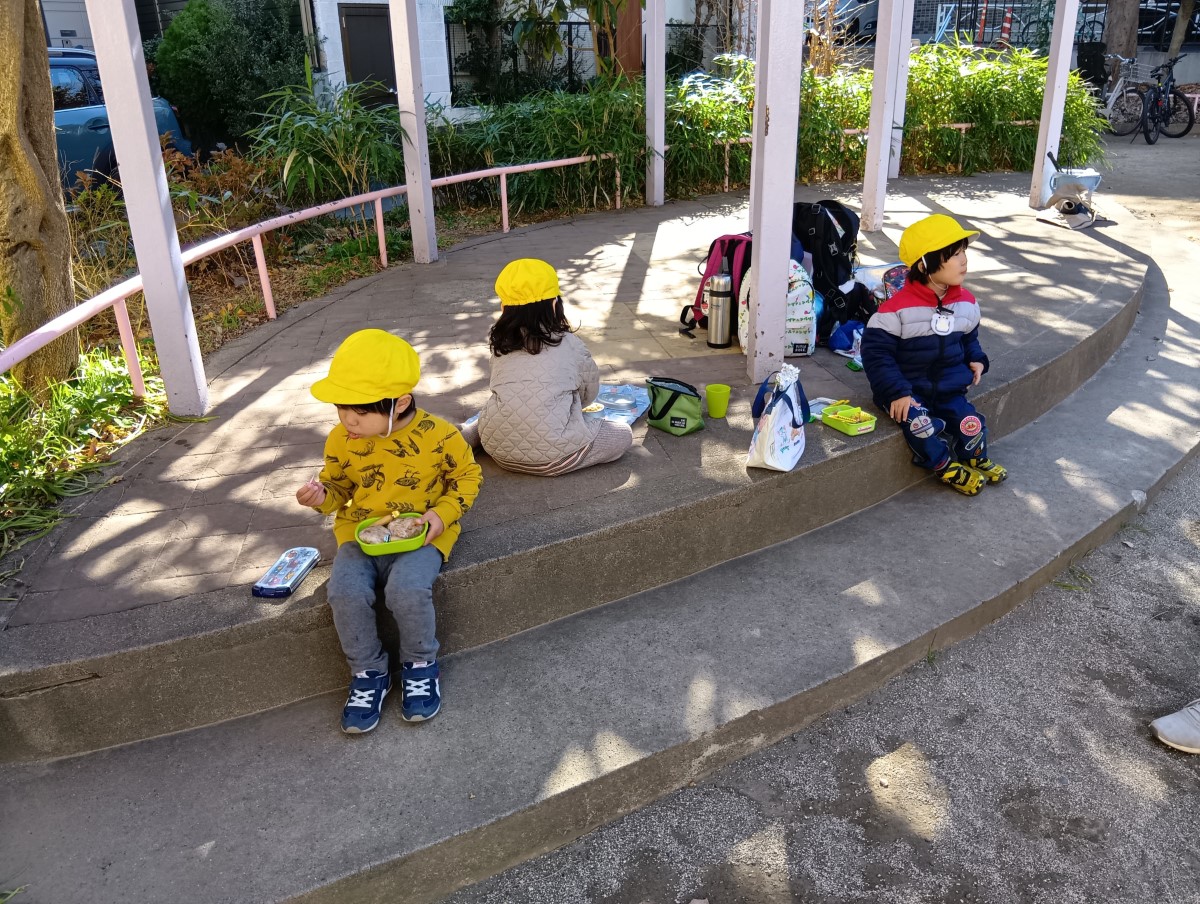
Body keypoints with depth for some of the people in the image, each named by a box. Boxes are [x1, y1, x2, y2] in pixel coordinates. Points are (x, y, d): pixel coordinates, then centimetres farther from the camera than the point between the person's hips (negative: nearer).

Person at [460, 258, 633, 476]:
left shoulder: (499, 342, 5)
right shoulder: (569, 344, -3)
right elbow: (590, 392, 13)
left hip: (497, 446, 6)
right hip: (551, 454, -6)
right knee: (623, 434, 10)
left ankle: (469, 433, 9)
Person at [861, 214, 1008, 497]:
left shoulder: (966, 302, 1)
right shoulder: (898, 307, -20)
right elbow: (875, 351, -18)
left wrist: (976, 360, 0)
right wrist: (896, 392, -23)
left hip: (949, 389, 5)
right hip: (908, 391, -5)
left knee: (971, 424, -12)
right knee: (919, 423, -29)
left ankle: (976, 458, 24)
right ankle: (946, 466, 0)